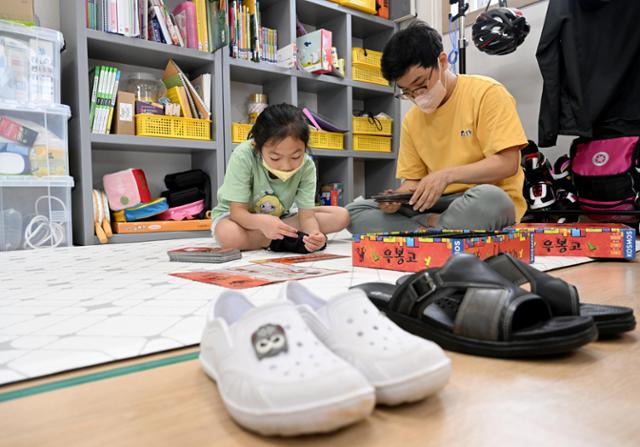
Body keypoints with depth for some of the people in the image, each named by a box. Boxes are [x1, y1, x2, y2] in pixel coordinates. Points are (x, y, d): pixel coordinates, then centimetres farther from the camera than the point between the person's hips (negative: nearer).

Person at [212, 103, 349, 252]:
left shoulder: (306, 166, -21)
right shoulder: (243, 156, -31)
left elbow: (306, 215, -22)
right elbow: (238, 211, -28)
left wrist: (314, 234, -46)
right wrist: (262, 222, -51)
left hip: (280, 216, 3)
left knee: (341, 216, -11)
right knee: (228, 234, -41)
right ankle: (290, 240, -20)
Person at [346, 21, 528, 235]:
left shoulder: (486, 92, -6)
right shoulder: (411, 120, 10)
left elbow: (507, 163, -14)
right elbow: (413, 180, 12)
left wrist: (447, 175, -24)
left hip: (491, 201, -5)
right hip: (437, 205, 5)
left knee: (488, 197, -41)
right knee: (354, 212, -8)